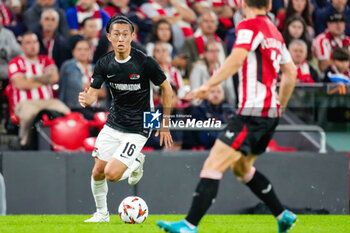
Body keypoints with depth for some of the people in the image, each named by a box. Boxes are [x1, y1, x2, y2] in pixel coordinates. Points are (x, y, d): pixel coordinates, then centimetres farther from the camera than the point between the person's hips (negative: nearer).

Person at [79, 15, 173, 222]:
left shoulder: (145, 62, -16)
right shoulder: (104, 64, -4)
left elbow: (167, 89, -6)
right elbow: (93, 93, -2)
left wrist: (165, 125, -2)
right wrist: (87, 99, -29)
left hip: (137, 129, -5)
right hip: (113, 125, 5)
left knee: (112, 174, -15)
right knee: (98, 171, 1)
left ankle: (136, 162, 18)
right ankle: (102, 214, 26)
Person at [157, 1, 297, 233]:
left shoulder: (250, 25, -7)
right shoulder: (275, 32, 17)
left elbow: (236, 59, -22)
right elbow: (291, 73, 23)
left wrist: (208, 86, -24)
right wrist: (279, 107, 32)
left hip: (253, 111, -9)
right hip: (270, 112, 9)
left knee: (213, 165, -13)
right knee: (240, 166, 25)